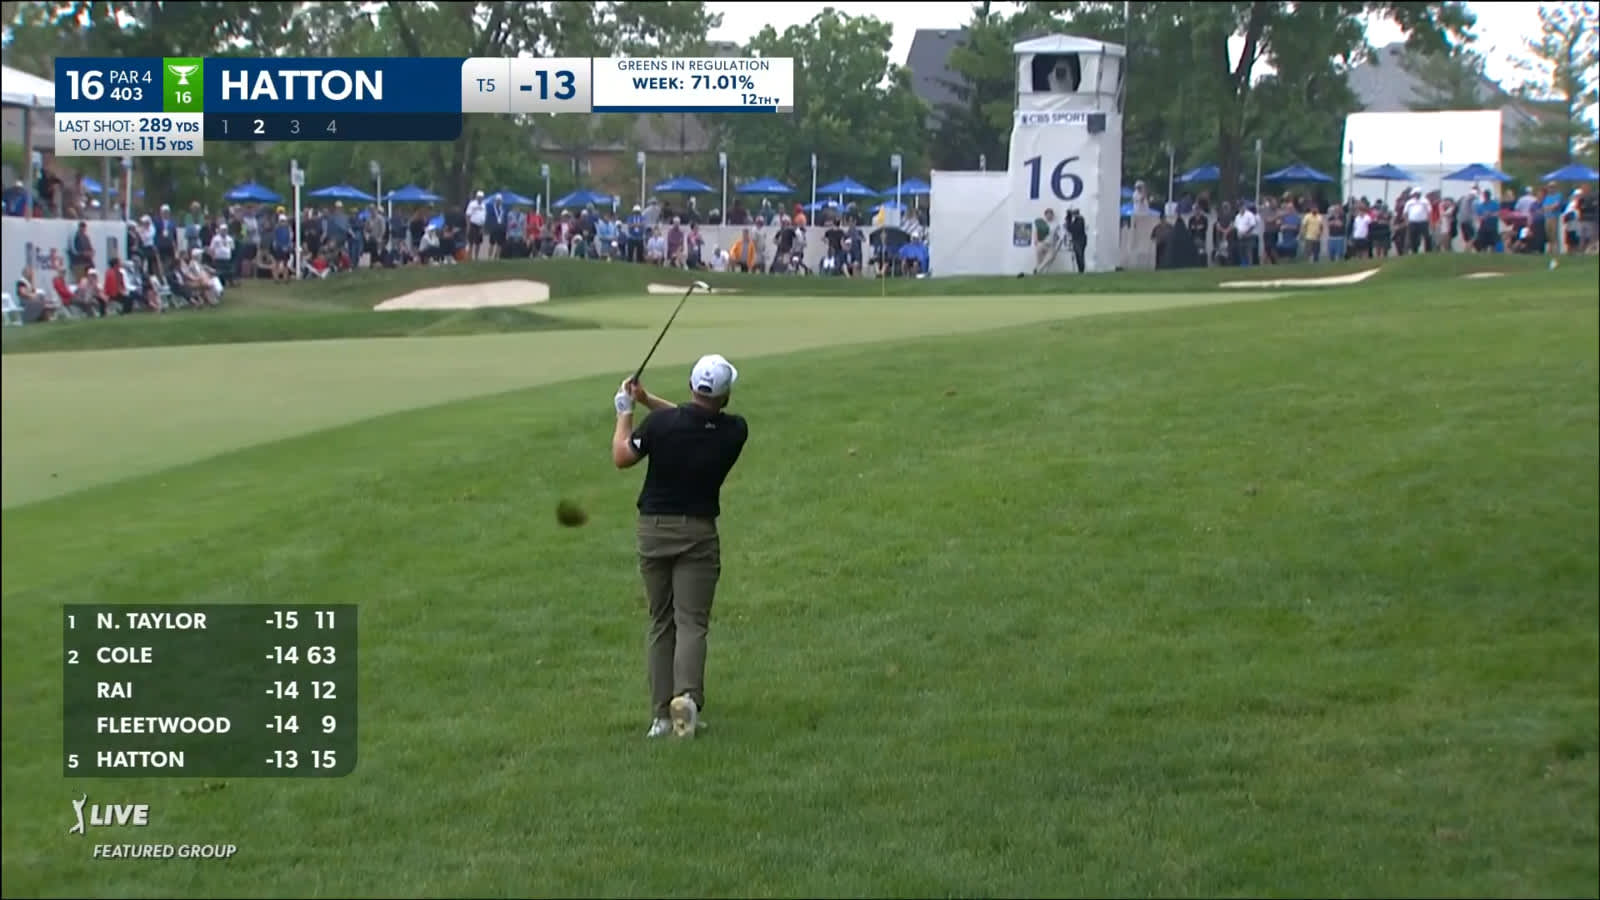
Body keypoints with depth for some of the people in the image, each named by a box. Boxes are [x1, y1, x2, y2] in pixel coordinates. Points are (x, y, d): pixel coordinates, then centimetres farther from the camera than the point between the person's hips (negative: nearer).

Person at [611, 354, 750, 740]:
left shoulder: (661, 423, -14)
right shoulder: (735, 431, -7)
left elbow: (622, 457, 2)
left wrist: (625, 411, 15)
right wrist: (649, 401, 11)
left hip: (654, 530, 1)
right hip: (699, 532, -1)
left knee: (661, 623, 10)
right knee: (691, 622, -4)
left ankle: (662, 714, 6)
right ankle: (687, 696, -28)